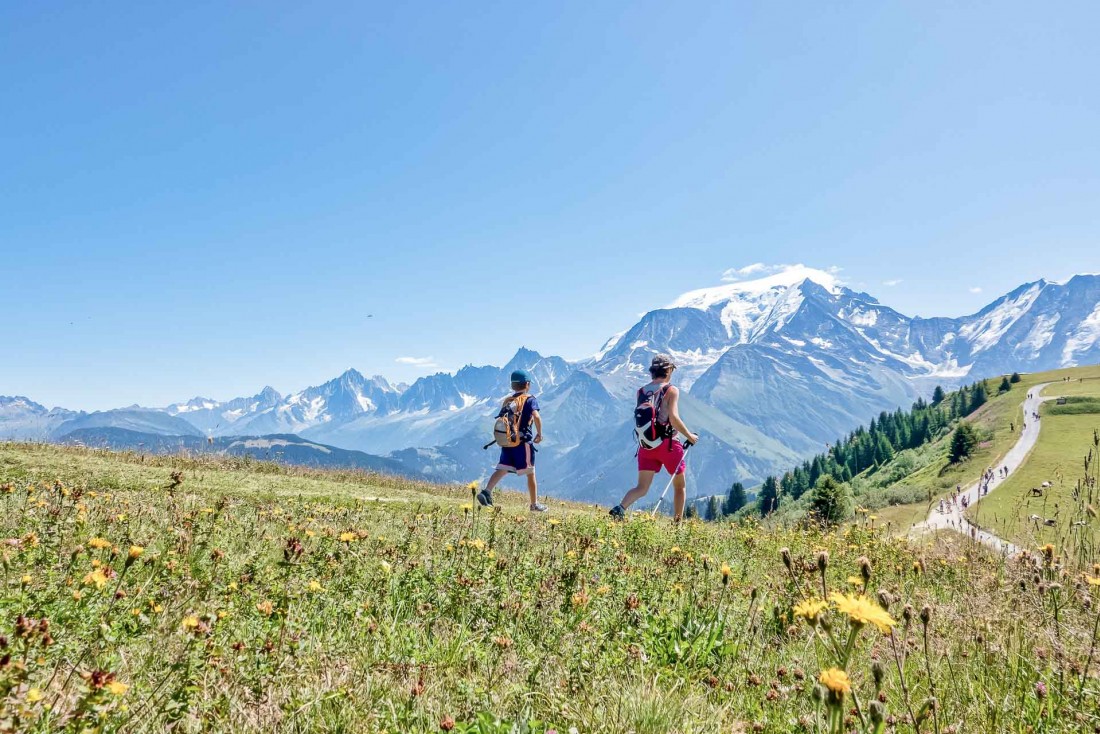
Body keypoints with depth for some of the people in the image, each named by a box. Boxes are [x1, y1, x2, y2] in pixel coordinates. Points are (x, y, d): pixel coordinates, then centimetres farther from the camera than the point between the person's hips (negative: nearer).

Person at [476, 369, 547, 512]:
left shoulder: (507, 400, 13)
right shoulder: (530, 399, -3)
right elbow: (536, 416, -19)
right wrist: (539, 433, -7)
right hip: (523, 441, -4)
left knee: (502, 470, 3)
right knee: (530, 473, 8)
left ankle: (486, 492, -19)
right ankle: (534, 504, 17)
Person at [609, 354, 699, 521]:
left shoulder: (641, 392, 7)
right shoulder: (671, 390, -8)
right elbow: (674, 417, -19)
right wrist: (689, 436, -7)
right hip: (668, 444, -4)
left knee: (642, 488, 3)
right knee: (680, 486, 16)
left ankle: (620, 508, -23)